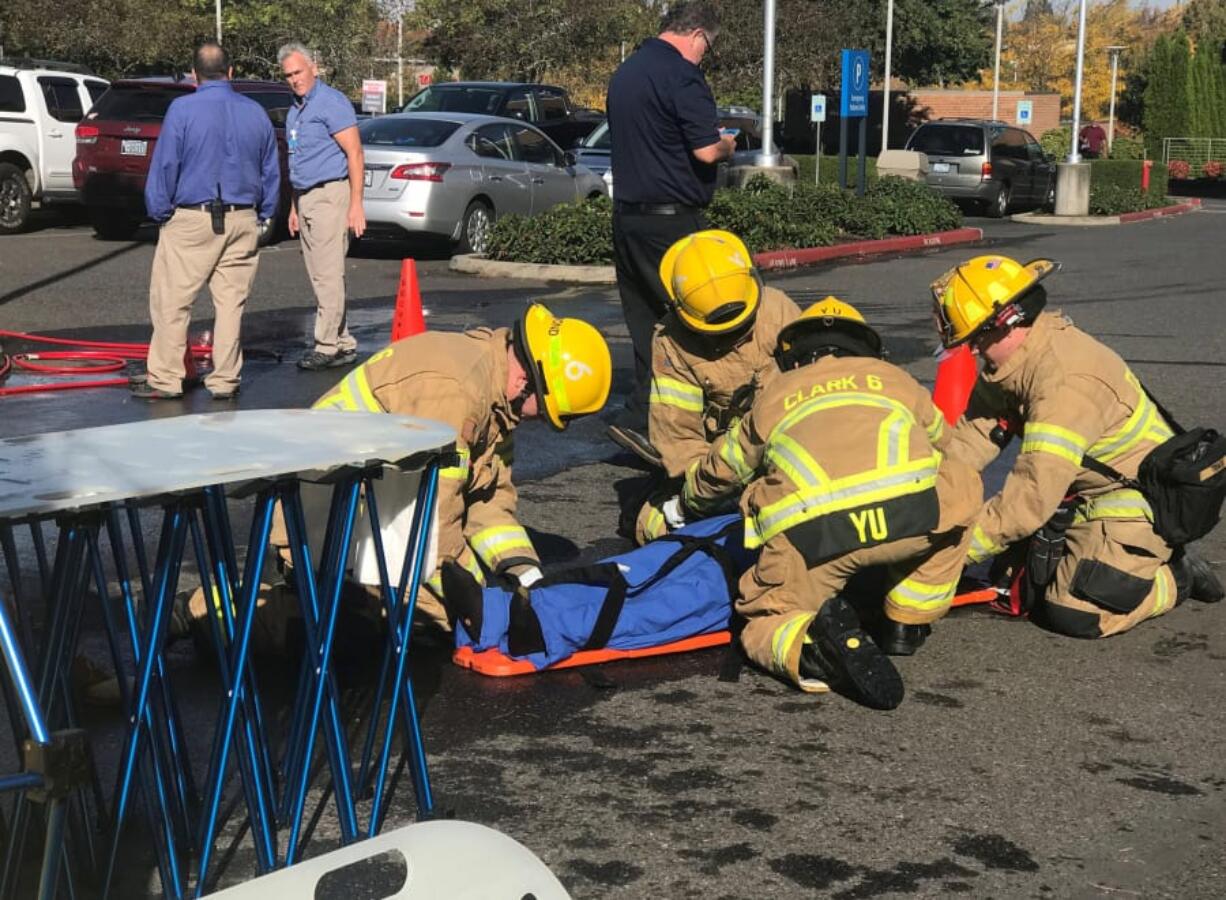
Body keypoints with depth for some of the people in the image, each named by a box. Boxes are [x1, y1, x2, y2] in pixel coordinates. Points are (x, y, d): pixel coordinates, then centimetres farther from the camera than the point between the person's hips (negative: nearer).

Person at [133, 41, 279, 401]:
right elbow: (271, 172, 15)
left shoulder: (182, 109, -7)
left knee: (171, 301, 2)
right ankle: (225, 381, 11)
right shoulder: (256, 113, 8)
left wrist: (159, 211, 4)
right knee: (231, 301, 8)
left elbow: (164, 166, -6)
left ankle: (165, 379, 4)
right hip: (242, 221, 4)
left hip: (192, 221, -4)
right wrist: (263, 215, 23)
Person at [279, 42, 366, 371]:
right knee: (319, 277, 9)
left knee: (328, 276, -9)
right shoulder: (294, 110, 18)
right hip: (305, 199, 10)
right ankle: (344, 344, 14)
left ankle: (327, 346, -6)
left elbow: (354, 154, -15)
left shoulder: (331, 102, -9)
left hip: (329, 195, -9)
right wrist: (295, 207, 20)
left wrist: (355, 204, -20)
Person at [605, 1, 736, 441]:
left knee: (643, 319, 12)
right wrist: (726, 143, 3)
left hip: (627, 215, 9)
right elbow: (707, 151, -19)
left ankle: (640, 417, 13)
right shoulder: (681, 76, -13)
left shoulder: (624, 73, 15)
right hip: (671, 219, -9)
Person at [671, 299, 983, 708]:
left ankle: (809, 649, -15)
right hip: (907, 514, 0)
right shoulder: (891, 376, 33)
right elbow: (938, 437, 53)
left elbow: (722, 469, 47)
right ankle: (907, 624, 25)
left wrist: (685, 505, 69)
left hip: (807, 534, 0)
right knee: (961, 486, 31)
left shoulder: (774, 393, 33)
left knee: (764, 623, 22)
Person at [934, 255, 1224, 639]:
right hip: (1087, 493, 9)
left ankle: (1177, 577, 5)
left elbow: (1032, 496, -34)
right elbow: (975, 427, -5)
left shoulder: (1066, 383, -32)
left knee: (1073, 613, -18)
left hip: (1138, 504, -9)